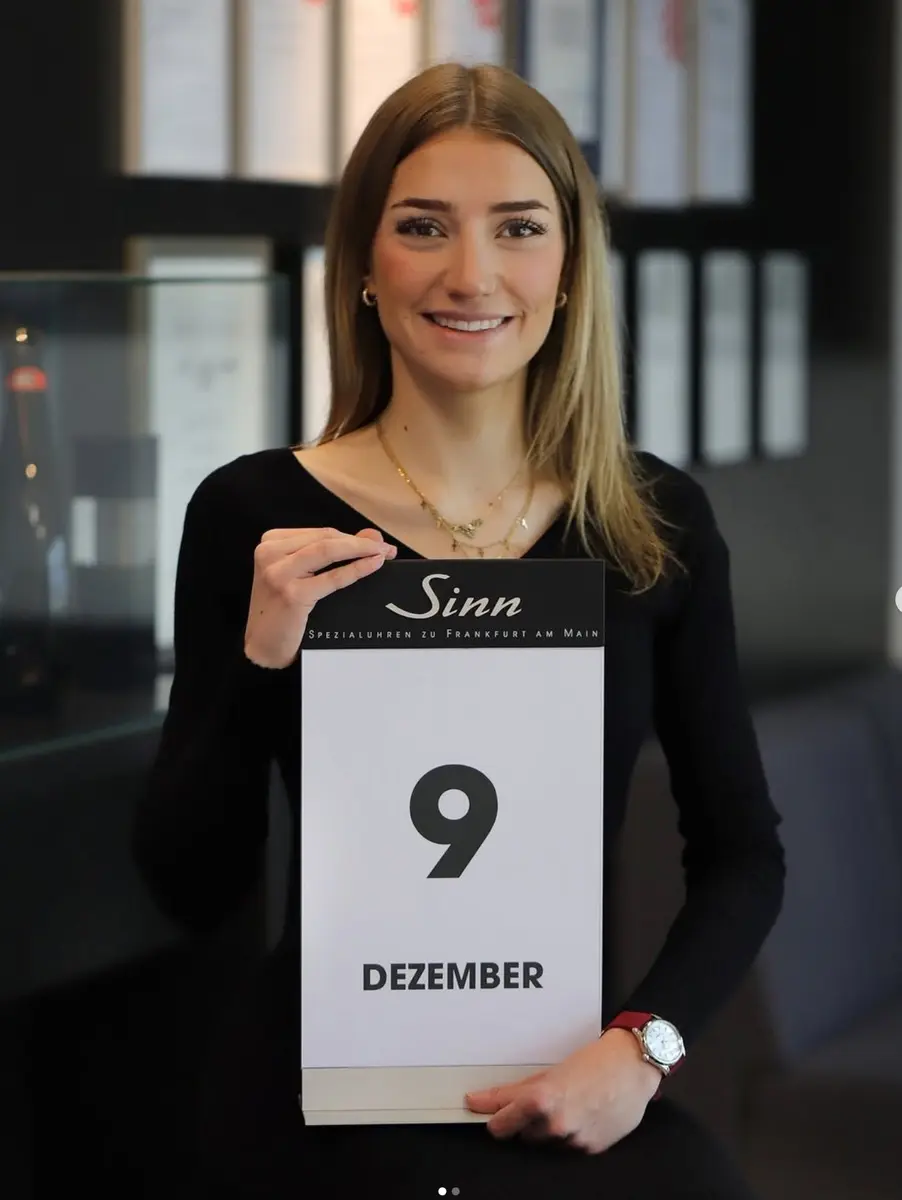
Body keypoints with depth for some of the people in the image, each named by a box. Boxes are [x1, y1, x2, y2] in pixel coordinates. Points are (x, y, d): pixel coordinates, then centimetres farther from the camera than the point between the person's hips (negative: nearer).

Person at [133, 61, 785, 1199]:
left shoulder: (657, 522, 3)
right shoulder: (254, 513, -3)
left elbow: (742, 856, 6)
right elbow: (190, 886, -3)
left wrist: (642, 1042, -12)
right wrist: (260, 663, -18)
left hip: (570, 1080, 4)